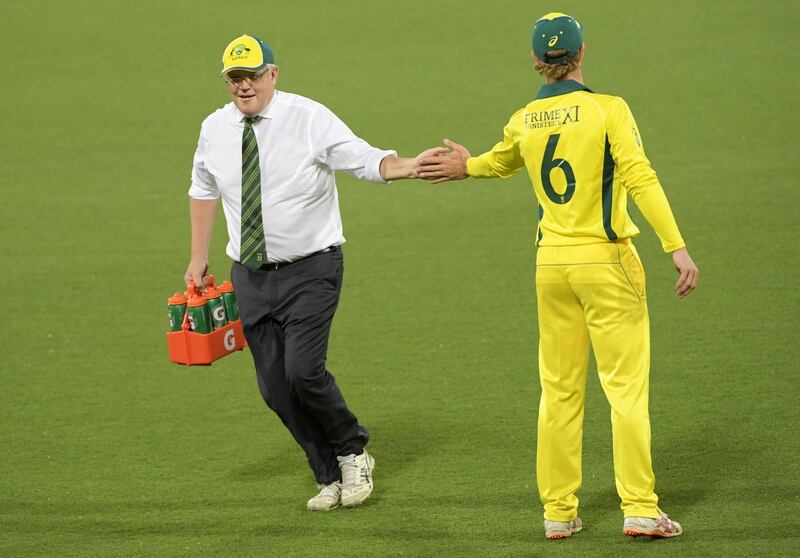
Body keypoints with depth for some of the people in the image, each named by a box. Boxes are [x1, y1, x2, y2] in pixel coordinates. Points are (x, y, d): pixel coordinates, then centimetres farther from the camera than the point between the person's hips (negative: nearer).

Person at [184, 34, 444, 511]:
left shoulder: (309, 118, -10)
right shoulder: (215, 130, 4)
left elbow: (366, 160, -19)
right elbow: (203, 190, 20)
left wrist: (408, 166, -38)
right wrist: (199, 258, 19)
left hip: (311, 270, -5)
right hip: (250, 275, 5)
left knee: (303, 370, -19)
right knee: (275, 386, 3)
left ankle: (353, 453, 7)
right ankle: (330, 478, 18)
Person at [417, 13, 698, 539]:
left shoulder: (524, 121, 6)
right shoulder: (608, 109, -9)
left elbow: (503, 161, 28)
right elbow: (640, 178, -18)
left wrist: (467, 167, 50)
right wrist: (677, 247, -20)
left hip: (551, 264, 5)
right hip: (606, 260, -5)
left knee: (559, 391, 11)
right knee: (627, 386, -3)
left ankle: (558, 511, 13)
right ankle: (640, 509, -7)